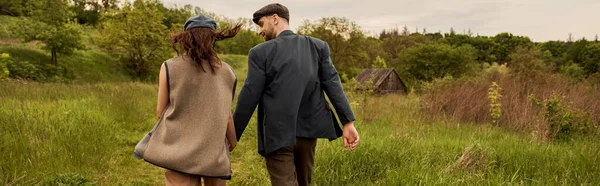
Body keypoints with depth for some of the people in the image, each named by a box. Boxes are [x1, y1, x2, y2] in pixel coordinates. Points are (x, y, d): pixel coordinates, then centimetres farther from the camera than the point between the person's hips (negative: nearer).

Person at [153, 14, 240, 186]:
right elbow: (226, 116, 4)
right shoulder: (227, 72, -1)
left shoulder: (170, 67, -5)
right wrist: (233, 140, 23)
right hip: (215, 154, 2)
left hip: (180, 153, -2)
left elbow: (160, 111, 3)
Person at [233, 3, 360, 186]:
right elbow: (332, 83, -3)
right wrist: (348, 122, -6)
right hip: (308, 130, 5)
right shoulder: (318, 46, 5)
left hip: (277, 134, -5)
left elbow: (249, 97, -8)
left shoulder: (261, 52, -7)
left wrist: (232, 134, 1)